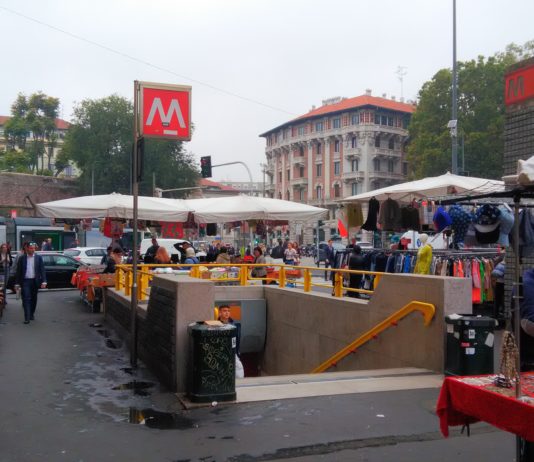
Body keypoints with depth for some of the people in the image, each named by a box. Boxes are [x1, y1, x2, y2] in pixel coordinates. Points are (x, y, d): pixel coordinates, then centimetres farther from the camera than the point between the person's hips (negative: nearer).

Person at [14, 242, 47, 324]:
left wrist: (43, 281, -11)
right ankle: (27, 318, -11)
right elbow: (18, 271, 4)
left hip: (35, 281, 1)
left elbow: (42, 270, -1)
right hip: (25, 281, -1)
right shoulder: (22, 258, 2)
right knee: (26, 299, -8)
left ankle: (32, 314, 28)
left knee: (33, 299, 11)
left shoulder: (39, 258, 3)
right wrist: (17, 283, -1)